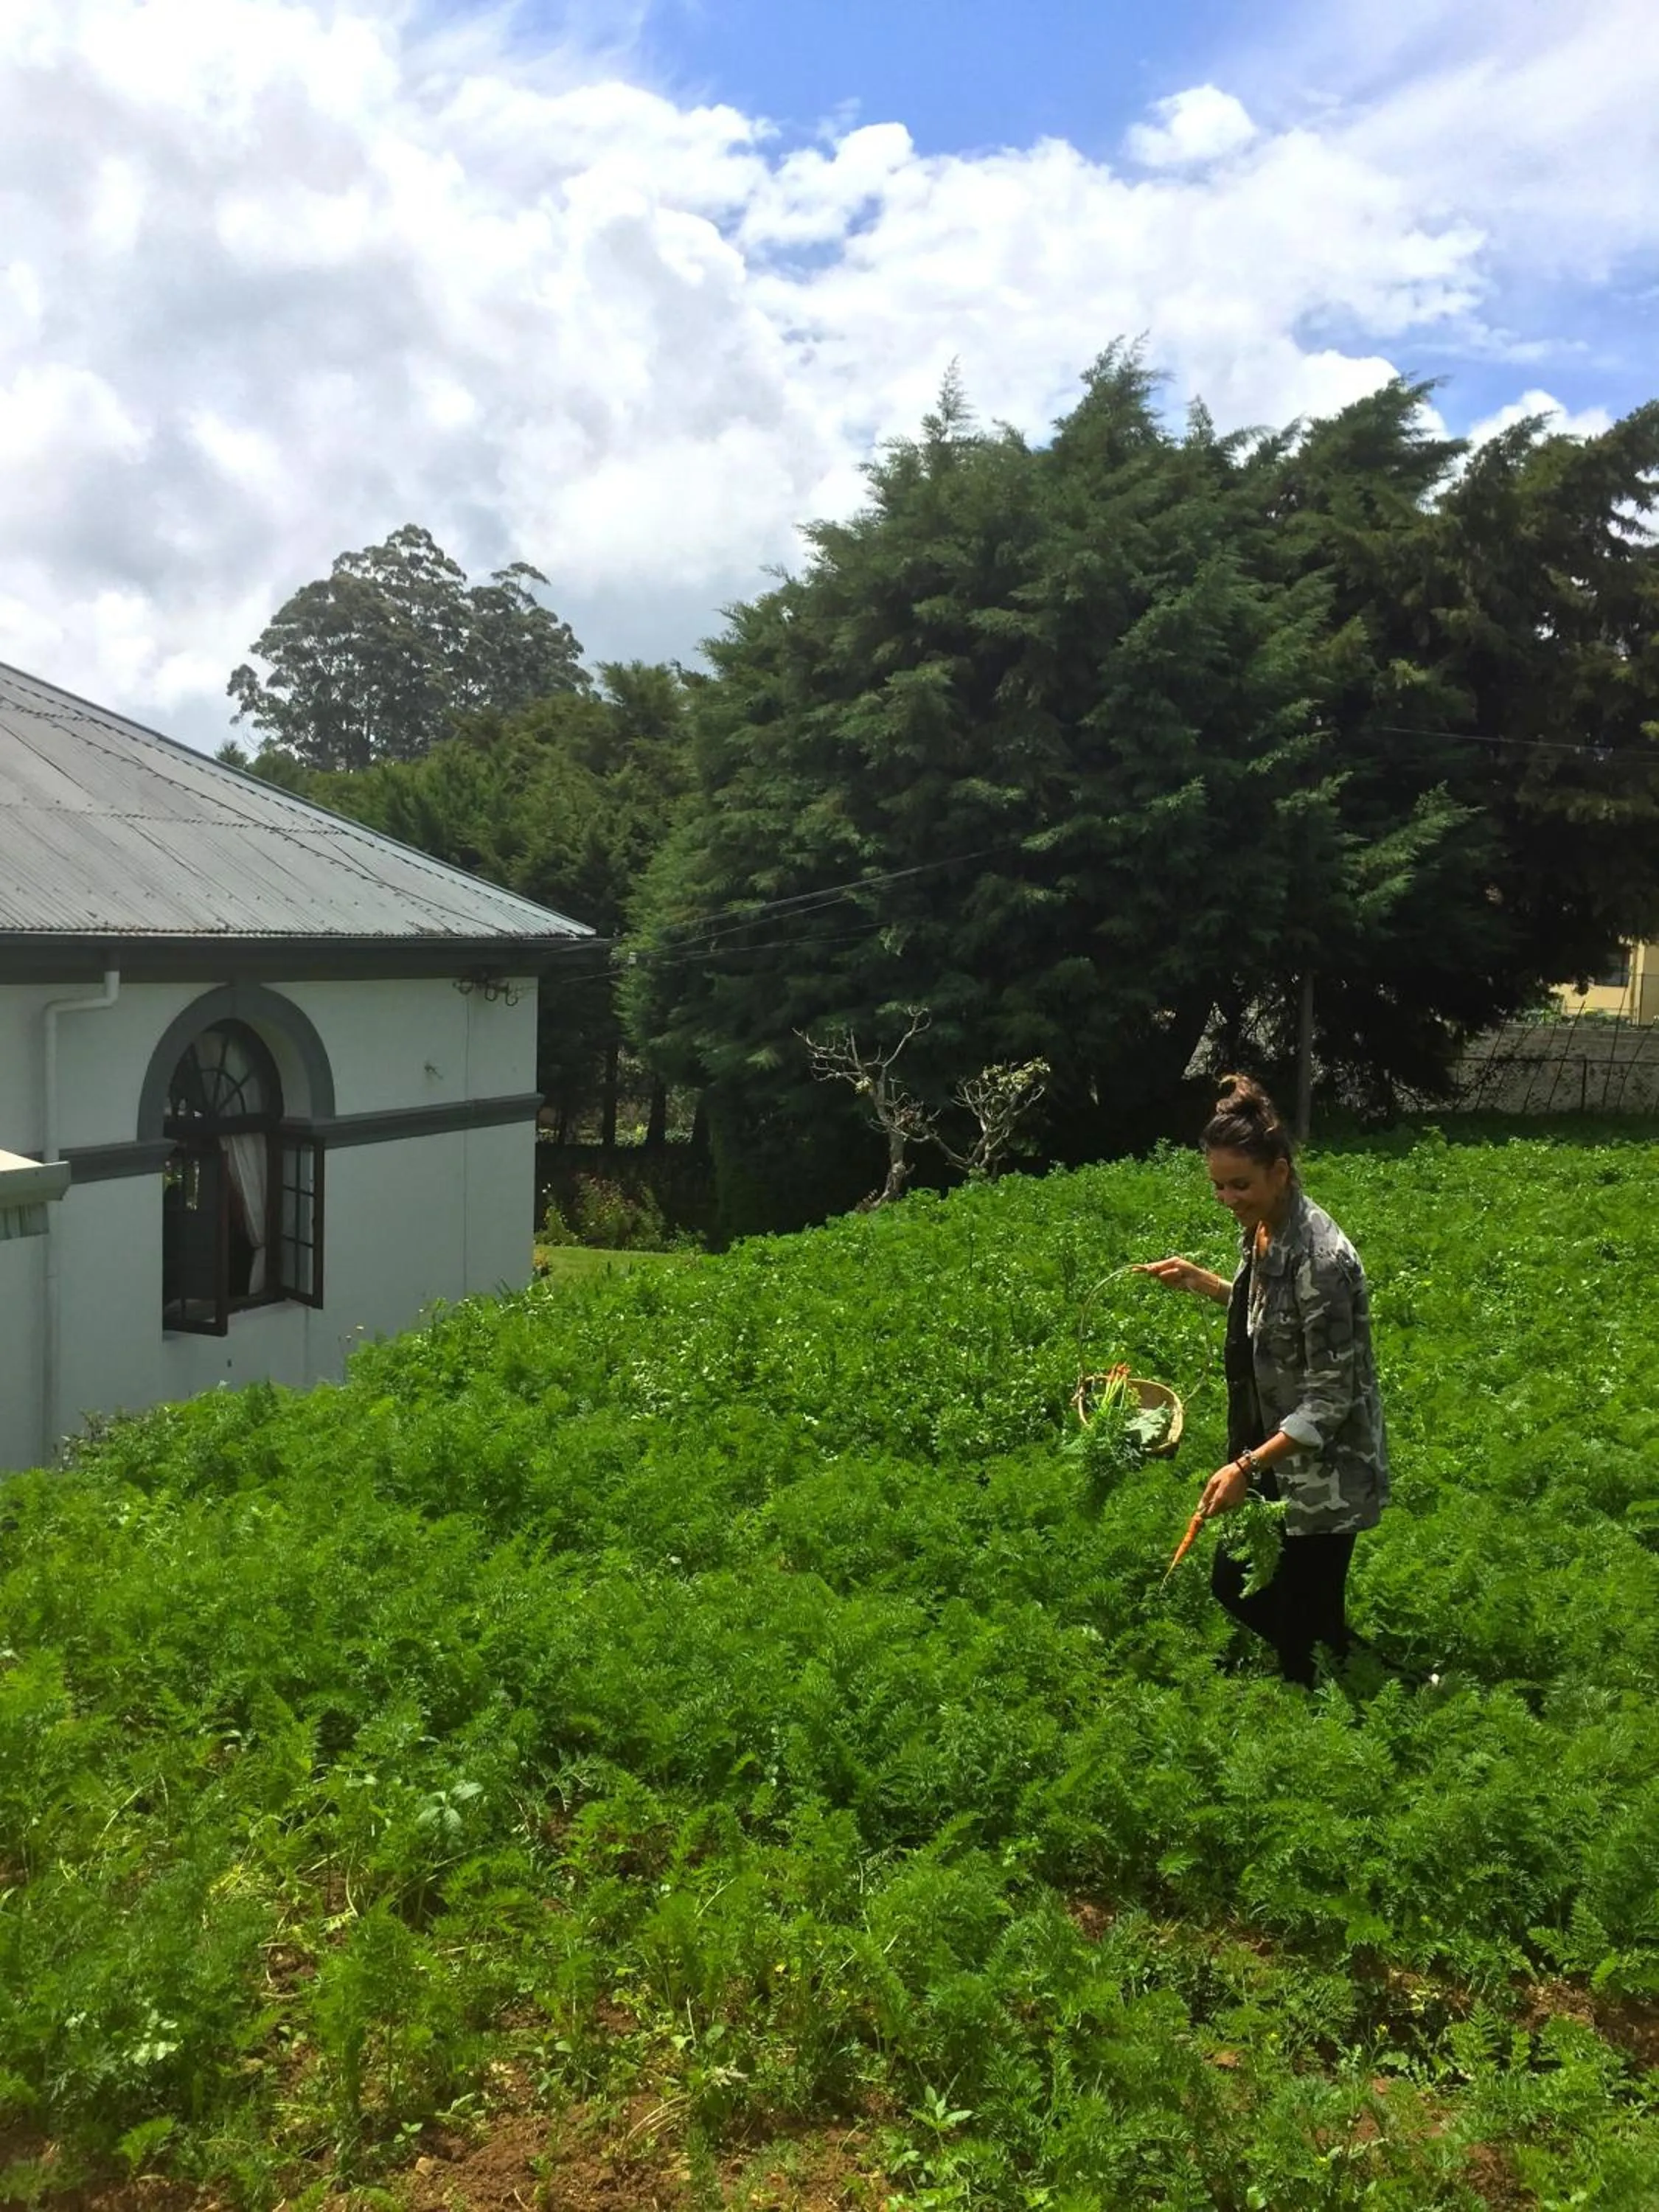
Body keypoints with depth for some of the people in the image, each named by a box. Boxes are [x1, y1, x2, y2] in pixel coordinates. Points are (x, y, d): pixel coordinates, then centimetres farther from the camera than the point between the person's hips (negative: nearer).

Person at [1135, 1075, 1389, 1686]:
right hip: (1276, 1459, 9)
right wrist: (1202, 1282, 10)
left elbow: (1330, 1400, -25)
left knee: (1303, 1623, 5)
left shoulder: (1318, 1258, -27)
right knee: (1233, 1587, 21)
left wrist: (1247, 1466, -30)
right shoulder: (1260, 1230, -1)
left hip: (1322, 1474, -9)